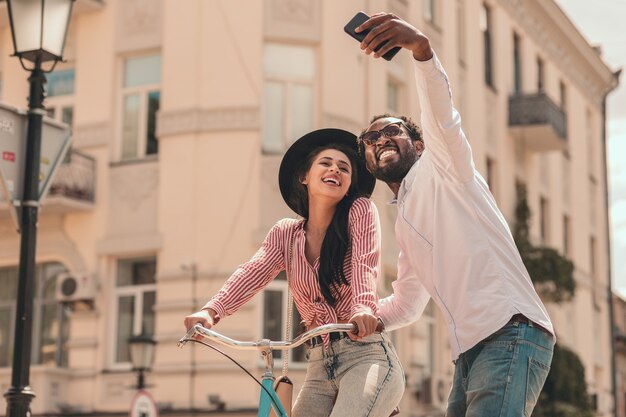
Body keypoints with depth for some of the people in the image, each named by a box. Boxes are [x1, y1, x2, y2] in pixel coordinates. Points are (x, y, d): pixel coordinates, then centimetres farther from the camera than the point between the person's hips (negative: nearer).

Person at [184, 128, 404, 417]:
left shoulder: (360, 211, 1)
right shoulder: (285, 234, 10)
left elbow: (364, 264, -16)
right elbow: (252, 273, -6)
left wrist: (363, 308, -38)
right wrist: (211, 311, -26)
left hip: (366, 358, -5)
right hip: (320, 368, 5)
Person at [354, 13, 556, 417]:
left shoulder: (439, 170, 5)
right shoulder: (406, 223, 28)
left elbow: (442, 116, -17)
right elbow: (405, 306, 38)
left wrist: (421, 46, -35)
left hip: (510, 334, -9)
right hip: (470, 352, 9)